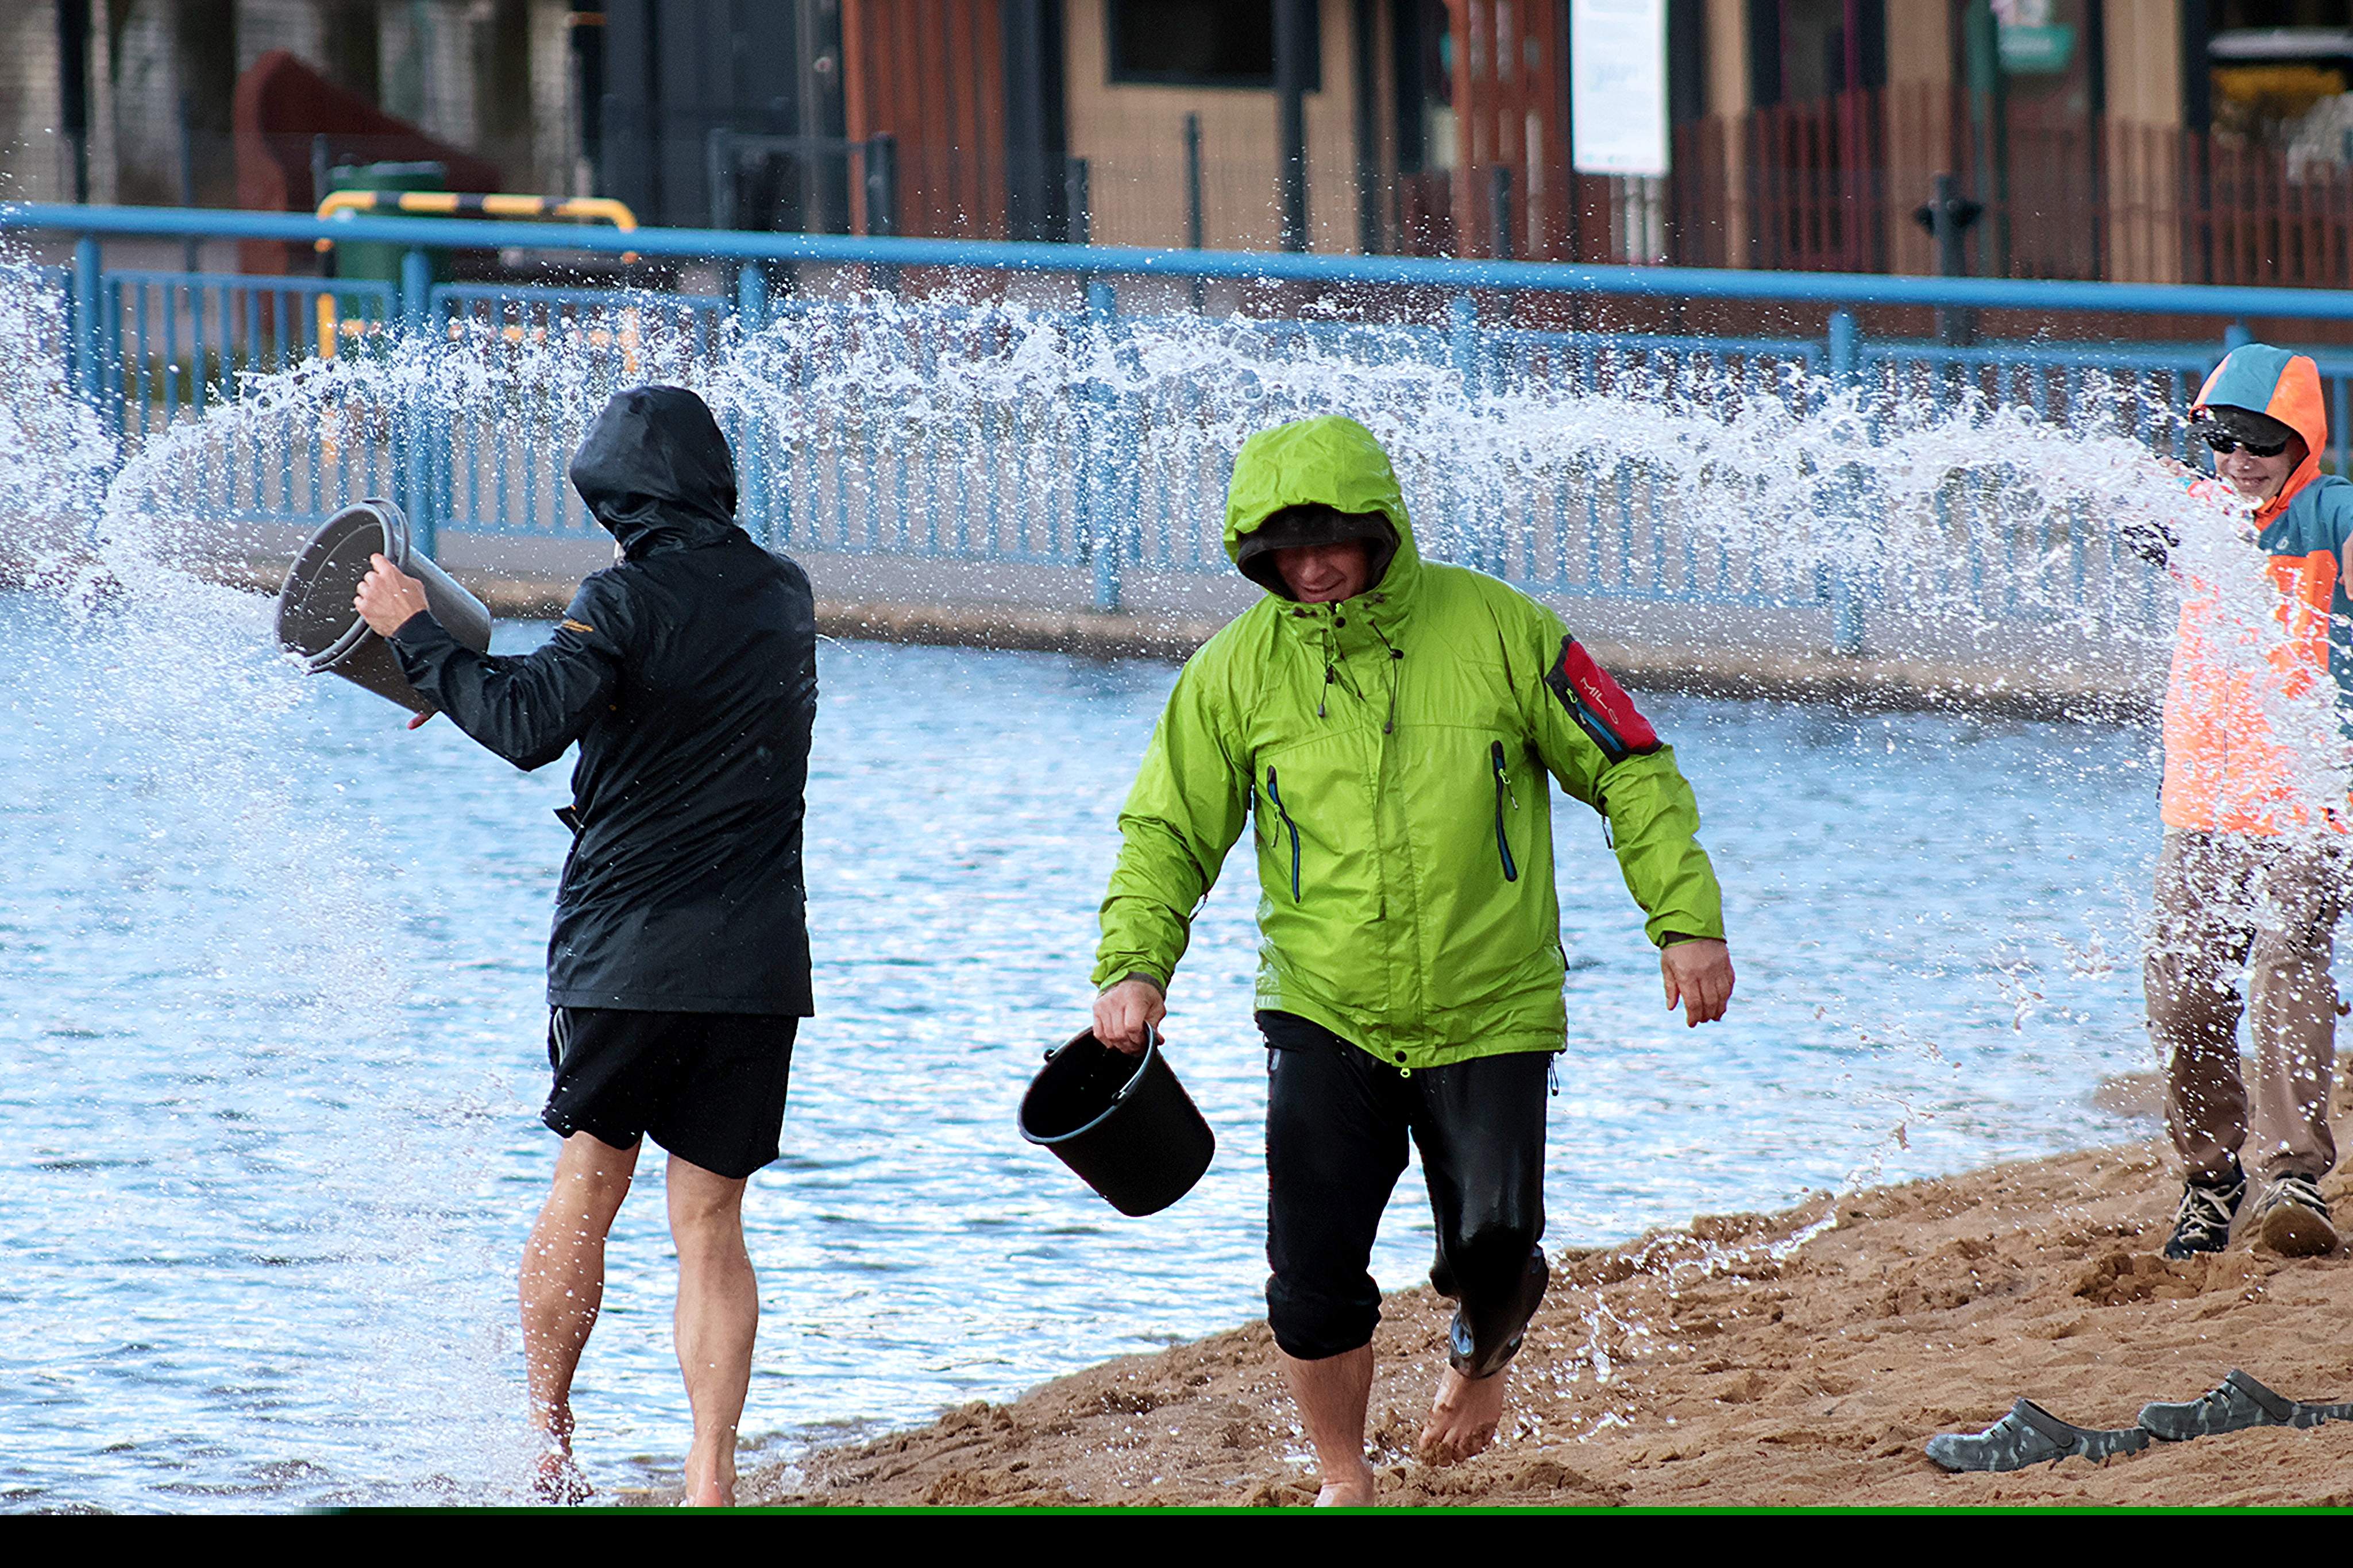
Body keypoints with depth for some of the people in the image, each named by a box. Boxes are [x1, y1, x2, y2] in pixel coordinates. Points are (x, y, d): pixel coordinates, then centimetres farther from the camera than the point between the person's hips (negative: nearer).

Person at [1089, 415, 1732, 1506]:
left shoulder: (1496, 630, -5)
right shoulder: (1239, 669, -2)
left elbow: (1630, 774, 1)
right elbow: (1169, 831, 4)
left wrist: (1688, 920, -7)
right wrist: (1133, 964, -12)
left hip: (1490, 1015, -1)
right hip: (1324, 1017, 1)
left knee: (1492, 1253, -8)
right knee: (1314, 1271, -8)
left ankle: (1480, 1356, 30)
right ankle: (1343, 1481, 15)